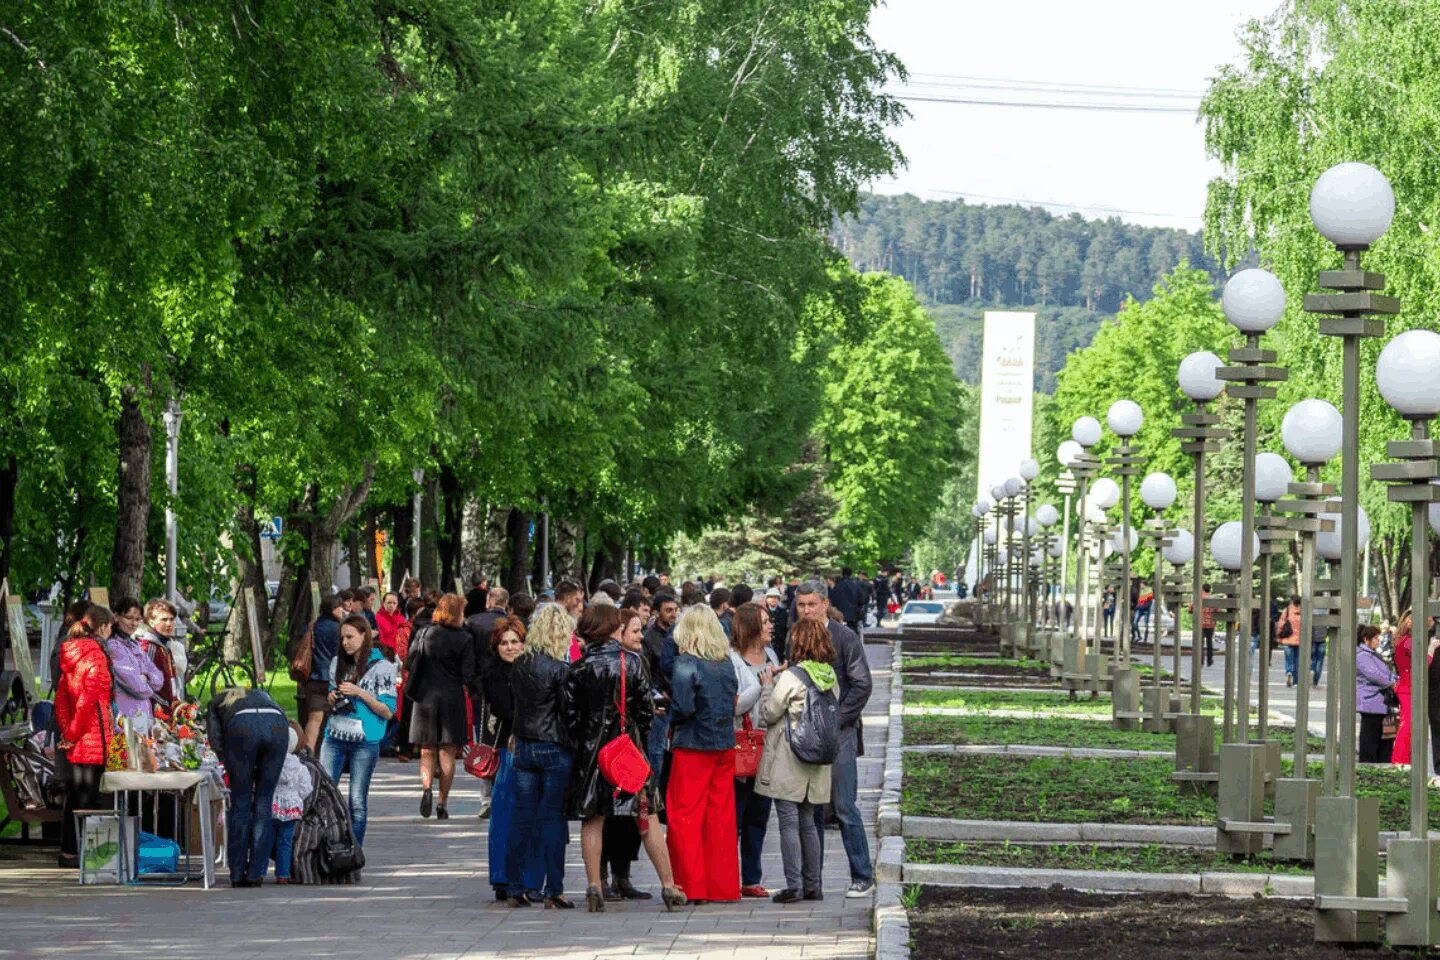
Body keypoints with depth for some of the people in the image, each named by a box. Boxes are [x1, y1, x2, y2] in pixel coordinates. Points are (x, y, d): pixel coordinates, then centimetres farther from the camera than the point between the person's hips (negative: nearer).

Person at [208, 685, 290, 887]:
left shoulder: (217, 702, 35)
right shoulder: (262, 695, 43)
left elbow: (216, 740, 16)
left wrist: (230, 768, 21)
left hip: (243, 726, -2)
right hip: (277, 724, 2)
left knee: (240, 802, 8)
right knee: (263, 802, 10)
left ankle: (237, 875, 8)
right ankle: (255, 874, 8)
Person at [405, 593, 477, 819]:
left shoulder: (423, 634, 0)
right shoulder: (463, 640, -8)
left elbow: (409, 664, 3)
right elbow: (469, 676, -10)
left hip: (425, 697, 2)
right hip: (452, 699, -2)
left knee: (427, 751, 9)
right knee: (447, 753, 5)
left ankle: (426, 787, -16)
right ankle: (443, 803, 3)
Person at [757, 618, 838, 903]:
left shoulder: (790, 678, -15)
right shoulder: (831, 677, 4)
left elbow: (769, 713, -10)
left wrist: (767, 687, 6)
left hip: (788, 761, -6)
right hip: (817, 763, 6)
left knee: (789, 823, -4)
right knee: (809, 823, 13)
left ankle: (794, 886, -7)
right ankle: (812, 886, 15)